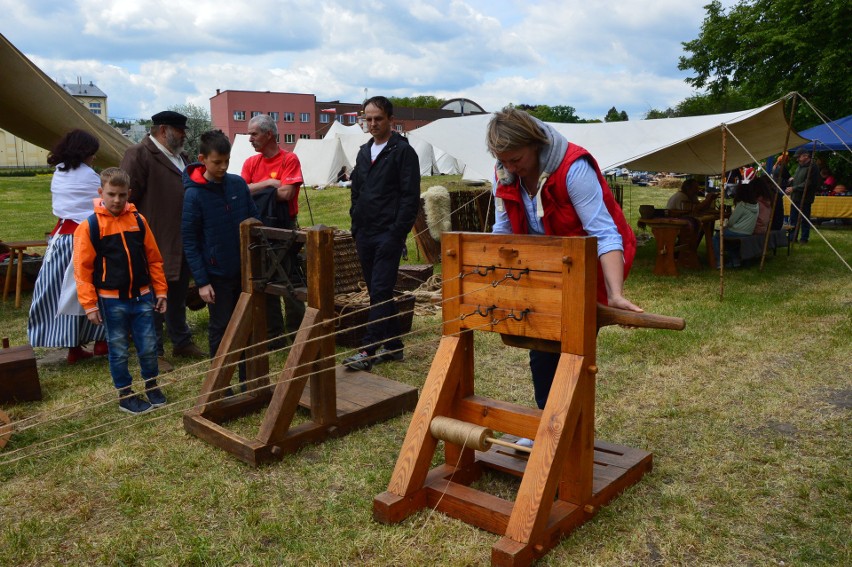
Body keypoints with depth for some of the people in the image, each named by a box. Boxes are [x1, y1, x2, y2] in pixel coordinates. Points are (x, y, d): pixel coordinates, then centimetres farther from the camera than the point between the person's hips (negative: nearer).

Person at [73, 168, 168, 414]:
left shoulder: (138, 220, 2)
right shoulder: (90, 226, -7)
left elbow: (154, 258, 7)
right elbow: (82, 269, -6)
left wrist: (160, 290, 6)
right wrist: (89, 304, -8)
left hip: (142, 297, 2)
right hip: (112, 300, -2)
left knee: (149, 347, 7)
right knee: (119, 350, 9)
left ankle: (152, 386, 28)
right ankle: (125, 396, 22)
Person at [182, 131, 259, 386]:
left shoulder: (238, 183, -1)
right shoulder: (194, 195, -11)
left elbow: (254, 221, 8)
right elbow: (189, 240, -9)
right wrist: (201, 281, -12)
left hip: (246, 269, 4)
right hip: (217, 275, -4)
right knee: (221, 329, 7)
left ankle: (248, 380, 26)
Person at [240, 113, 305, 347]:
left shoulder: (289, 159, -6)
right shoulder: (251, 163, 10)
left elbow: (286, 193, -18)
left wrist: (257, 191, -7)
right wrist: (269, 183, -12)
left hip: (284, 228, -5)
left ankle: (296, 335, 14)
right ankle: (274, 335, 21)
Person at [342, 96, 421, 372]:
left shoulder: (403, 151, -5)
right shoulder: (364, 152, 17)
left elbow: (411, 197, -11)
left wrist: (396, 233, -17)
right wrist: (356, 227, 12)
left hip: (388, 235, -7)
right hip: (365, 235, 8)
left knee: (380, 291, -11)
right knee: (378, 292, 10)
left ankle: (368, 350, -10)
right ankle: (392, 345, 19)